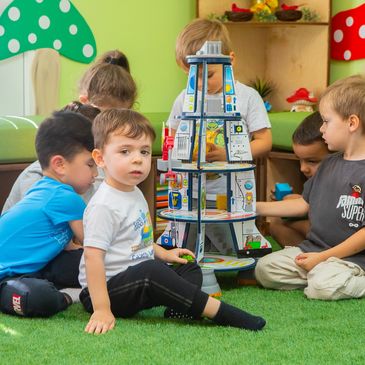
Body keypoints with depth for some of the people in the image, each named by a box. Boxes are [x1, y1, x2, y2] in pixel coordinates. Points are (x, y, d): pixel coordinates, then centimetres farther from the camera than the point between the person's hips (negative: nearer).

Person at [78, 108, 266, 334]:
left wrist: (163, 254, 17)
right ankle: (221, 313, -31)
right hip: (107, 289, -11)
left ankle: (177, 310, -21)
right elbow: (93, 257, -25)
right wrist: (102, 310, -29)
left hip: (138, 282, 11)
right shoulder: (104, 205, -20)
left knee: (190, 269, 11)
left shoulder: (134, 194, 12)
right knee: (151, 271, -34)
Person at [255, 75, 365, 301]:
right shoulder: (329, 164, 12)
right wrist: (256, 208, 17)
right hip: (312, 248, 7)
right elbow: (305, 204, 20)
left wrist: (324, 257, -16)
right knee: (265, 269, -9)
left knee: (322, 286, -33)